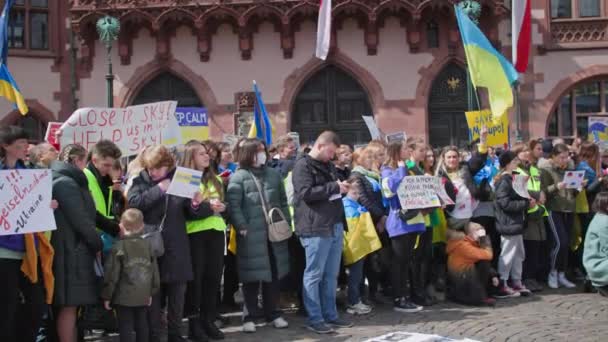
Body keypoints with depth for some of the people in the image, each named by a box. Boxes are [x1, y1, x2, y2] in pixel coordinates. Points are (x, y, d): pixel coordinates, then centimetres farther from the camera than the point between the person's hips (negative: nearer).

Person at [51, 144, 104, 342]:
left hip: (72, 249, 10)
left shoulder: (64, 181, 19)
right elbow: (81, 220, -17)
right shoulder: (66, 183, -14)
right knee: (69, 305, -7)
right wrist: (98, 244, -6)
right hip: (71, 251, -10)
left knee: (69, 305, 12)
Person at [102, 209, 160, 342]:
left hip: (124, 297, -5)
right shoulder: (147, 245, 3)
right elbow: (154, 271, 8)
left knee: (126, 328, 0)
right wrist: (151, 292, 19)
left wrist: (107, 296, -2)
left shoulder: (118, 247, -11)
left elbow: (112, 275, -11)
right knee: (142, 326, 14)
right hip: (143, 296, 5)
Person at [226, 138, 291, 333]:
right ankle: (250, 316, 13)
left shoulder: (273, 174, 13)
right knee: (252, 277, 2)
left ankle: (273, 313, 24)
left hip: (275, 233, 5)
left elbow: (283, 202, 15)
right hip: (251, 235, -5)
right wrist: (243, 228, -17)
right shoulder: (238, 177, -4)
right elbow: (233, 206, -11)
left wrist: (286, 223, 7)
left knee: (273, 275, 11)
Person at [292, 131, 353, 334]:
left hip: (335, 226, 9)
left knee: (331, 275, 12)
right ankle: (314, 319, 3)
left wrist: (343, 188, 8)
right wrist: (334, 187, -17)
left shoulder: (329, 165, 20)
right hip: (316, 228, -8)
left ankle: (330, 315, 20)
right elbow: (306, 193, -20)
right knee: (314, 275, -2)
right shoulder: (303, 165, -8)